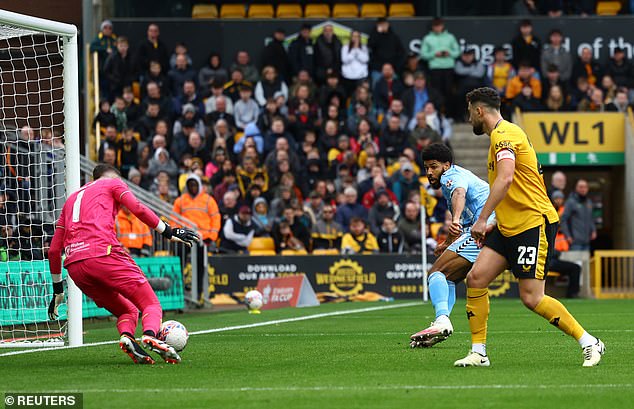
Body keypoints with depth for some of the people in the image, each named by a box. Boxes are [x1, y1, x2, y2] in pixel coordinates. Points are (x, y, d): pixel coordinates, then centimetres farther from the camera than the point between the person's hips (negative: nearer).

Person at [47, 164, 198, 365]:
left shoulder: (71, 199, 33)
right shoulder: (113, 184, 19)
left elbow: (54, 249, 29)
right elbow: (137, 209, -1)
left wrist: (57, 290, 33)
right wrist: (169, 233, 2)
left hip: (74, 265, 5)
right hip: (103, 254, -5)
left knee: (127, 311, 18)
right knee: (151, 305, -2)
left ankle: (126, 336, -16)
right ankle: (150, 335, -35)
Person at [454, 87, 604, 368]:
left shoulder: (503, 134, -13)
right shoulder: (500, 135, 20)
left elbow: (506, 179, -29)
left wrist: (482, 219, -28)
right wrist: (496, 224, 19)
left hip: (535, 223, -10)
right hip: (510, 228, 10)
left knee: (531, 298, -12)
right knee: (475, 278, -2)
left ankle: (589, 343, 0)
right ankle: (478, 352, 1)